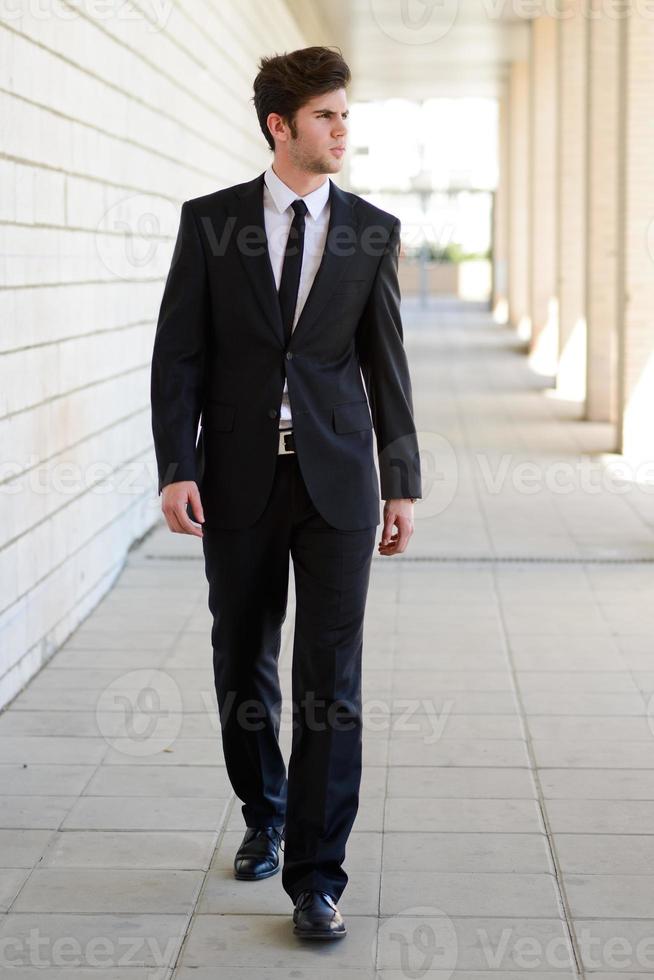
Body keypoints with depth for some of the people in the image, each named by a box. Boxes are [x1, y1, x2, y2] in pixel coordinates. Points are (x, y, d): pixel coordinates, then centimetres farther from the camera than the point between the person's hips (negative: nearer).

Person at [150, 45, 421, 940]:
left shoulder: (374, 231, 3)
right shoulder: (210, 222, 1)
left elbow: (386, 364, 6)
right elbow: (179, 354, 0)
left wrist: (403, 483, 3)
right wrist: (176, 468, -9)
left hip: (337, 480, 0)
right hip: (240, 479, 1)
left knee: (330, 683, -4)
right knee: (243, 668, 13)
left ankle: (316, 876, 4)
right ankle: (263, 815, 37)